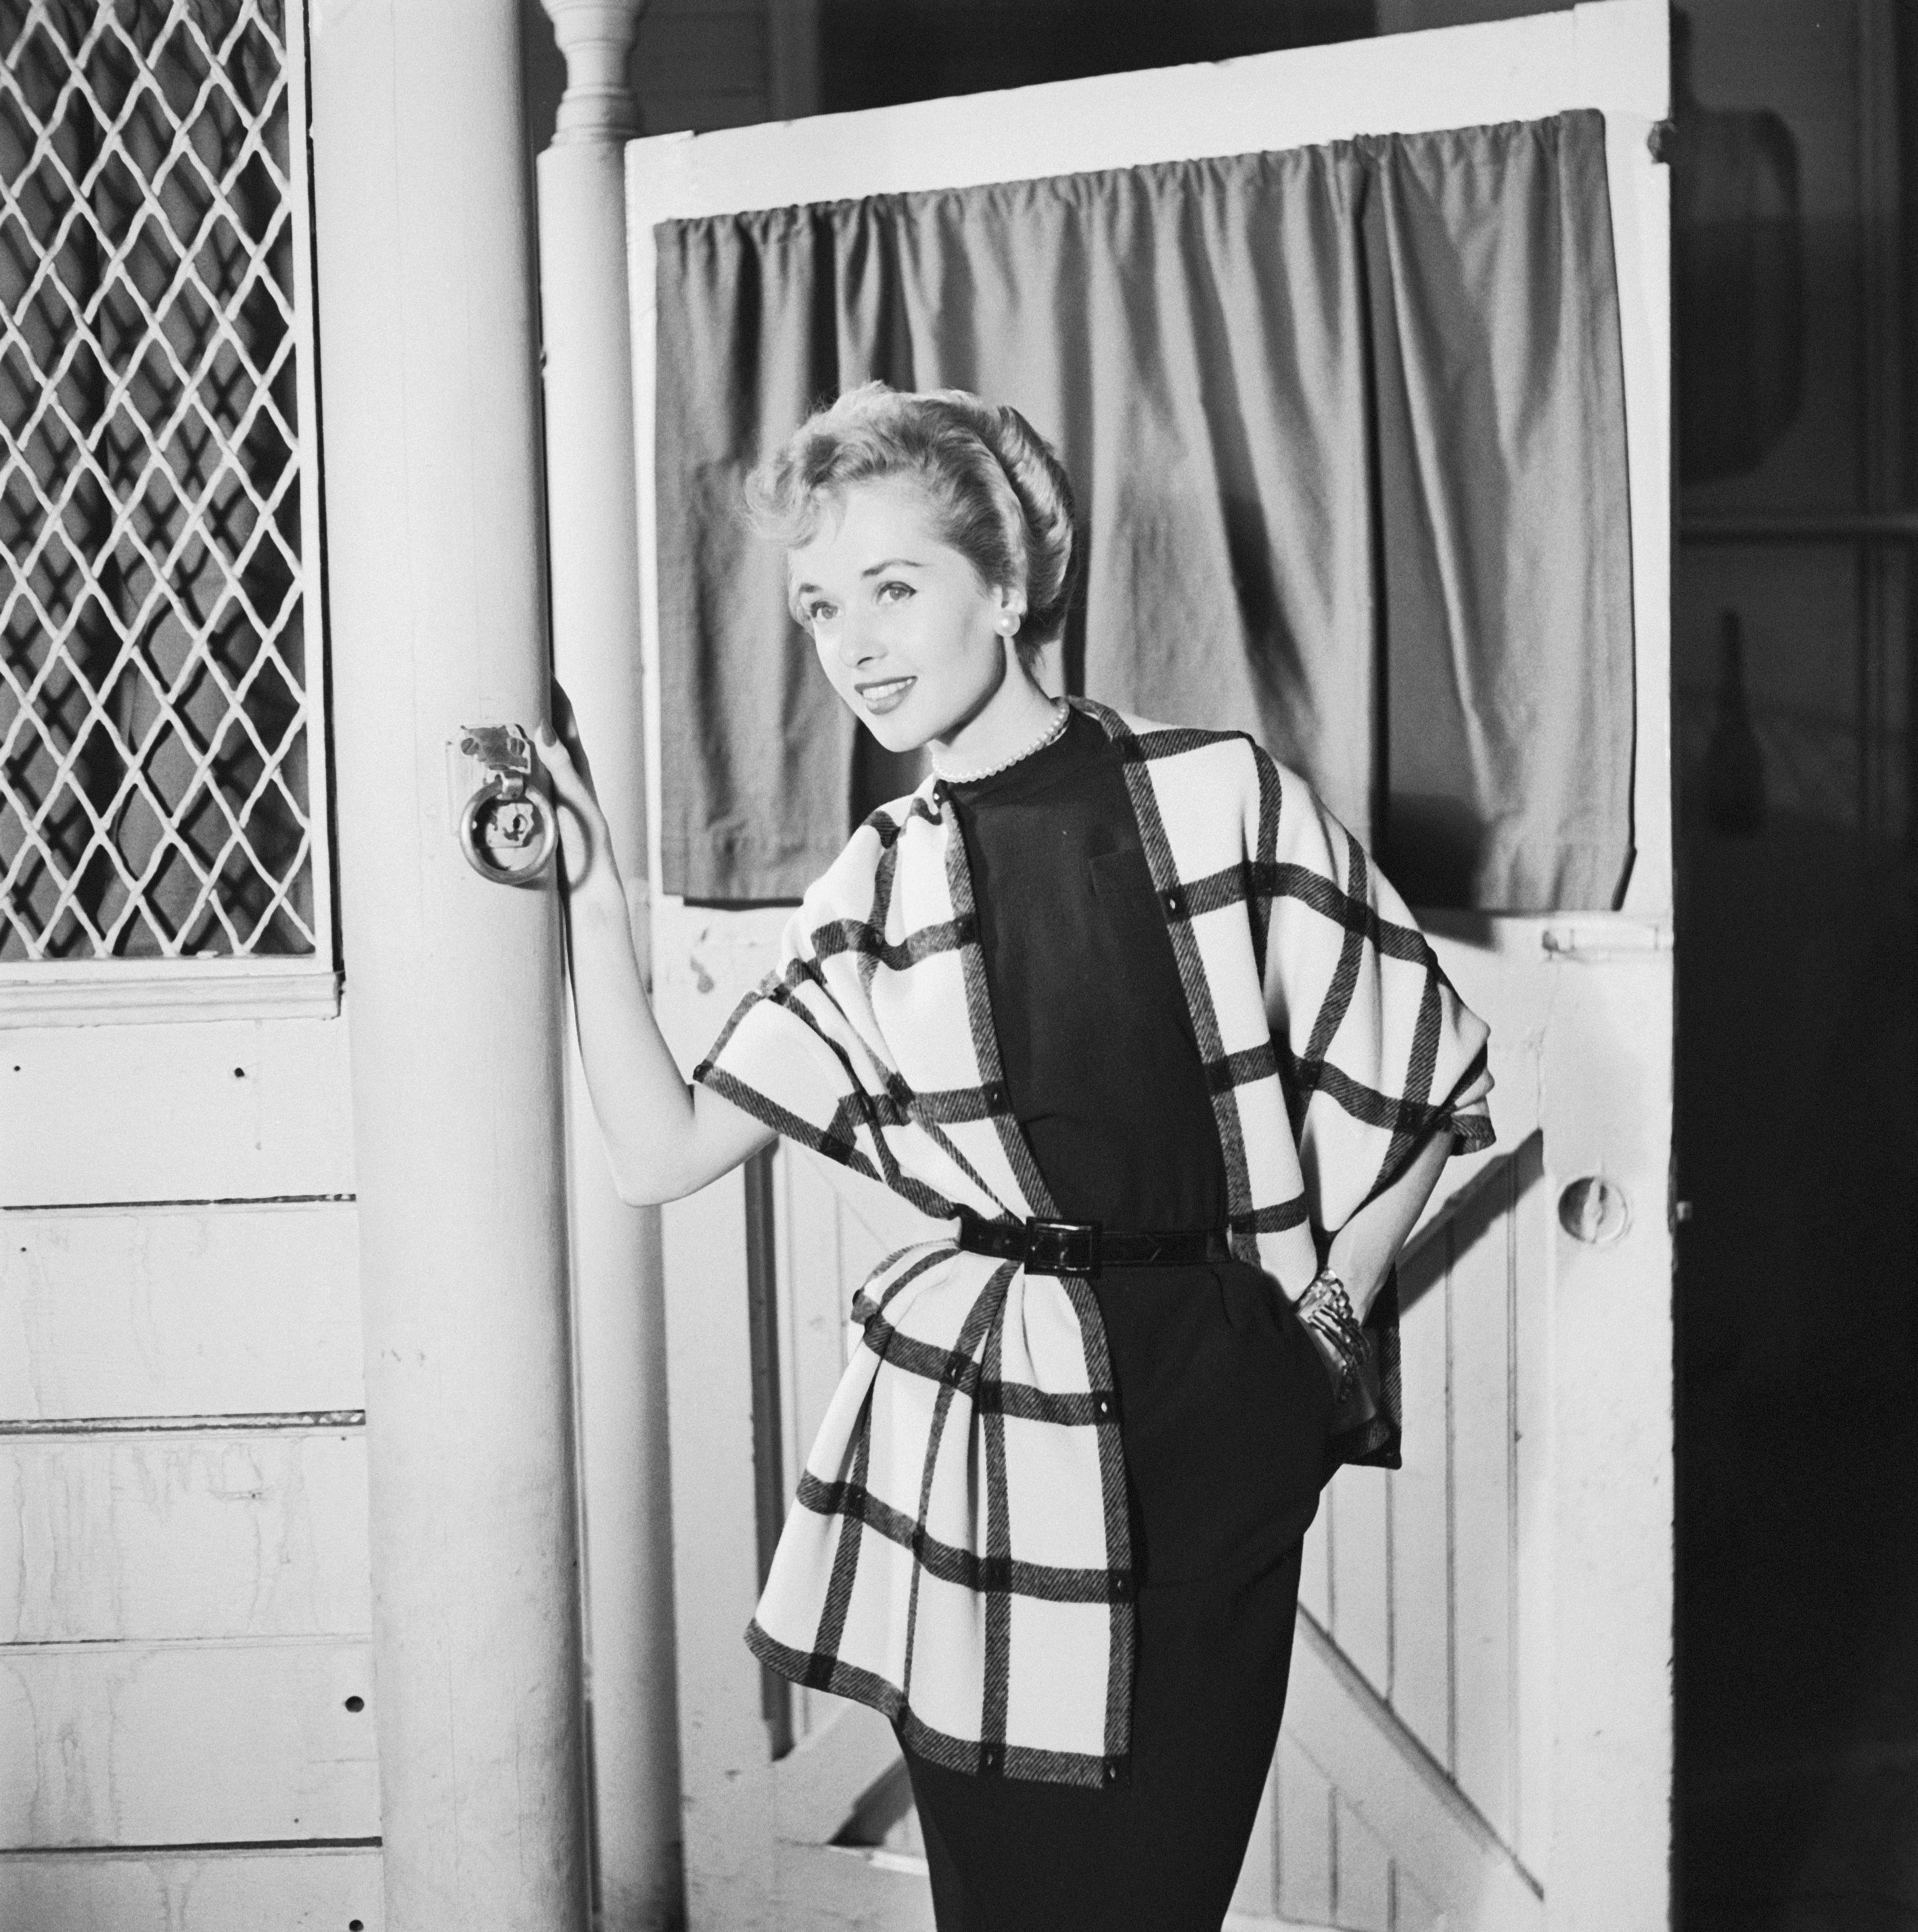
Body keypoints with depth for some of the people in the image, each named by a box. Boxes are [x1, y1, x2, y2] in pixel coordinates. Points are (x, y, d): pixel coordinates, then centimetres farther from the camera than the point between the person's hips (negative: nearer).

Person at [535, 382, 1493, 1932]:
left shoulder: (1223, 798, -2)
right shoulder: (876, 891, 6)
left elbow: (1425, 1075, 5)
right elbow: (662, 1152, 4)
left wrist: (1327, 1313, 2)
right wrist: (593, 891, 0)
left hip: (1219, 1427, -2)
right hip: (971, 1440, 2)